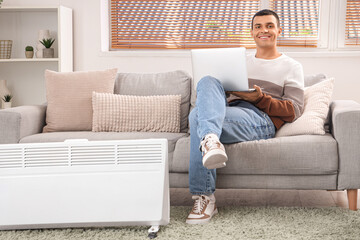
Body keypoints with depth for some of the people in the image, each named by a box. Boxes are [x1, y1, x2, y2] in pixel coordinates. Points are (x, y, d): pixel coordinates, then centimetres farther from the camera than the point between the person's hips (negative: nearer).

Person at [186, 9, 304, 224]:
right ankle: (210, 139, -52)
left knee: (198, 115, -33)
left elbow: (294, 110, 6)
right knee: (208, 82, -30)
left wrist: (260, 98, -9)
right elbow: (223, 93, 28)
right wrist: (220, 90, 2)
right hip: (227, 109, 5)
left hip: (261, 119, -5)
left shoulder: (292, 67, 19)